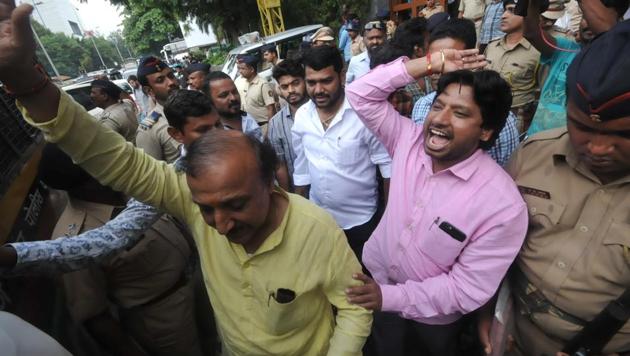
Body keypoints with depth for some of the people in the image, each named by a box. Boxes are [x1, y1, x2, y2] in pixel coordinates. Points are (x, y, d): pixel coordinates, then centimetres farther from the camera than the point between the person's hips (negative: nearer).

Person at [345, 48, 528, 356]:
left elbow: (468, 289, -23)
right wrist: (432, 63, -21)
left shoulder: (503, 205, -28)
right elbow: (360, 94, -15)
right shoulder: (409, 141, -16)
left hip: (432, 316, -3)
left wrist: (391, 296, -26)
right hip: (374, 278, 4)